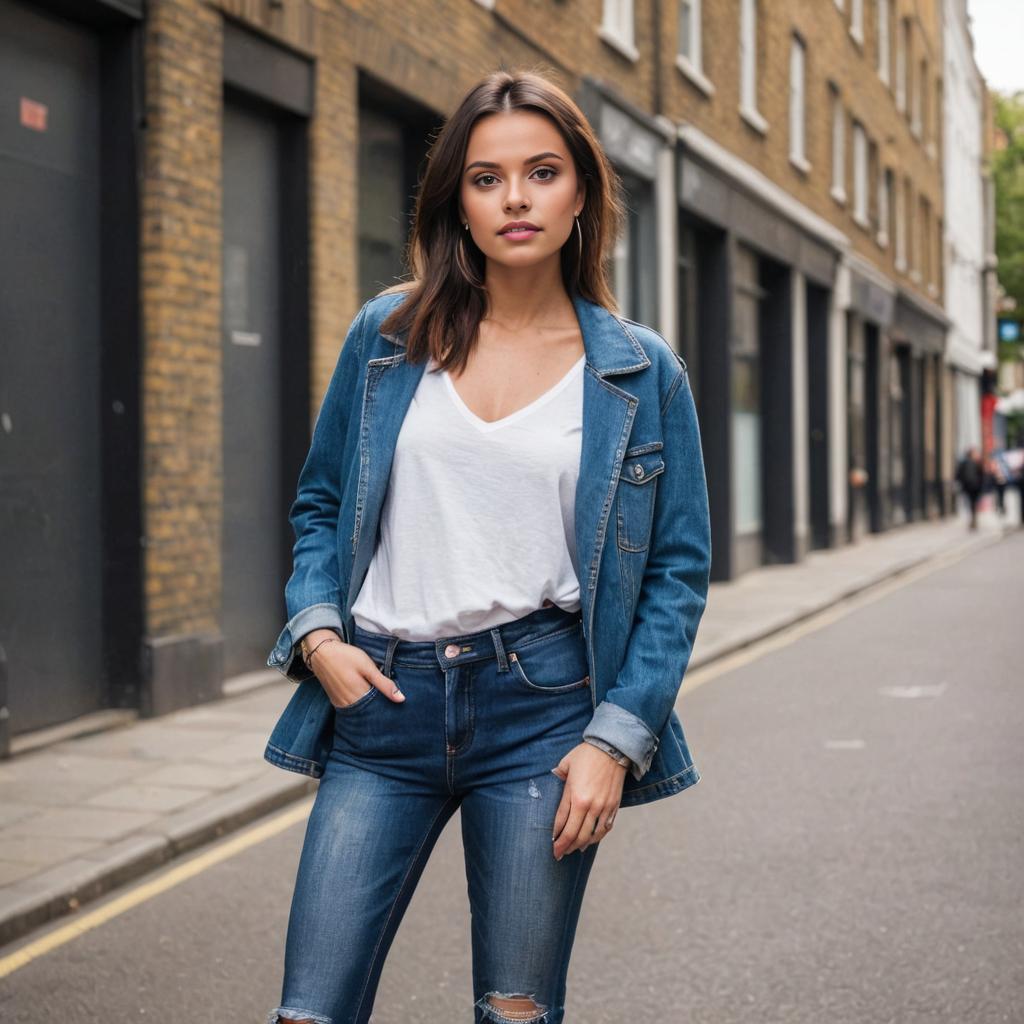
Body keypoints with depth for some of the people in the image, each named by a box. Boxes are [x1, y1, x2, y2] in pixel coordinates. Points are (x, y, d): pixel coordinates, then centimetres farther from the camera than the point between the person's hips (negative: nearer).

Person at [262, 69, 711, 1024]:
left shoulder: (642, 373, 3)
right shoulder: (386, 335, 6)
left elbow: (678, 569, 3)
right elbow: (319, 503, 16)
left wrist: (616, 739, -5)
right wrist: (316, 632, -1)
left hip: (540, 702, -1)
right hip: (381, 700, 1)